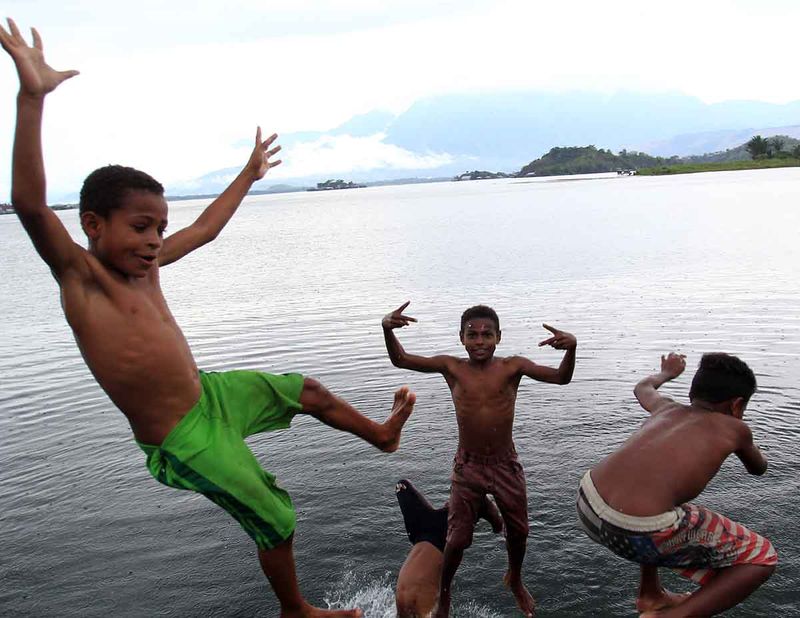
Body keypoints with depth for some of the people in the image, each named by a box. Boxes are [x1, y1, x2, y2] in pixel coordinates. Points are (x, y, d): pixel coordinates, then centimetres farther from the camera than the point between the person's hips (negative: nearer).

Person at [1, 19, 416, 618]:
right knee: (277, 522, 5)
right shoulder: (78, 274, -18)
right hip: (182, 439, -8)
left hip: (211, 391, 8)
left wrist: (250, 174, 26)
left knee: (309, 390, 20)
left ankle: (382, 434, 49)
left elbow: (206, 227, 16)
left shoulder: (143, 266, 3)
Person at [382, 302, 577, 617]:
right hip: (467, 467, -1)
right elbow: (400, 360, -6)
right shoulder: (452, 367, -8)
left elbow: (561, 377, -18)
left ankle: (515, 580, 51)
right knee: (457, 539, 3)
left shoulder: (512, 366, -10)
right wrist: (387, 329, -25)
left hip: (506, 465, 1)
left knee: (518, 532, 19)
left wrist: (570, 348, -39)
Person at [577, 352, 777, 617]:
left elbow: (643, 388, 50)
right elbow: (758, 468, 36)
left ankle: (650, 595, 45)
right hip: (639, 533, -6)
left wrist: (667, 372, 70)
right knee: (762, 557, 15)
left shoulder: (667, 407, 24)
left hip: (587, 505, 7)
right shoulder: (734, 428, 13)